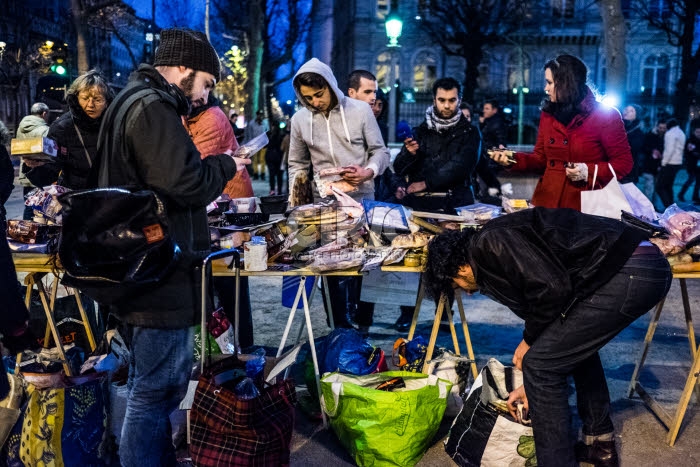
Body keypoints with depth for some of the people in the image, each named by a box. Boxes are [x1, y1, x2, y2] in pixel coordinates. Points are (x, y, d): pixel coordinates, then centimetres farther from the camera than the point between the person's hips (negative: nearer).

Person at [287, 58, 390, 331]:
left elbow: (380, 151, 1)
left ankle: (364, 324, 17)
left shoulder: (360, 110, -4)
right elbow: (297, 164, 13)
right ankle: (343, 328, 14)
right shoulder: (300, 120, 3)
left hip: (362, 199, -1)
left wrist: (369, 172, -19)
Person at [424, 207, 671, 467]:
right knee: (576, 344, 31)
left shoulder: (490, 244, -4)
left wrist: (529, 340, 3)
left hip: (627, 273, -11)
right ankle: (600, 444, 39)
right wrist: (532, 384, 41)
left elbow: (552, 288, -15)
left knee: (540, 365, 0)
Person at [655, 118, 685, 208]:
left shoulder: (670, 133, -12)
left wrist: (663, 162, -13)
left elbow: (669, 149, -20)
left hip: (669, 163, -9)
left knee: (660, 187, -8)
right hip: (678, 163, 9)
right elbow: (678, 149, 17)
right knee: (668, 187, 17)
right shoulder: (682, 133, 16)